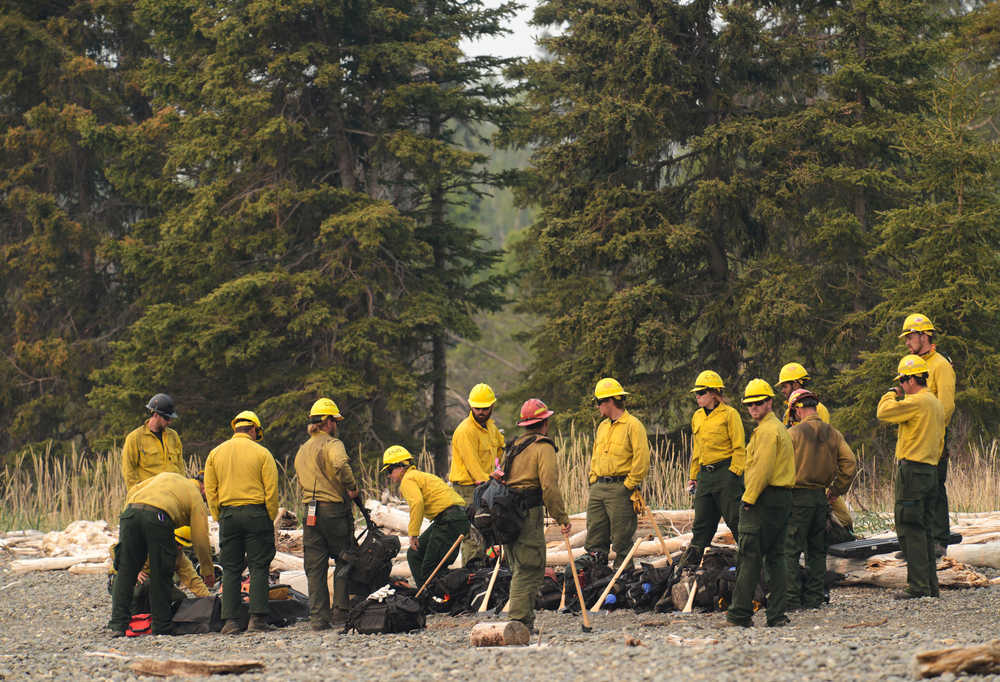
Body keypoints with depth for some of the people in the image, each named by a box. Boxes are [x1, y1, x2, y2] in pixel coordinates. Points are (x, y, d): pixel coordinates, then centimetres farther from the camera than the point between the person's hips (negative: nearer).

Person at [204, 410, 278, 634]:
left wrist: (219, 518, 12)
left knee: (230, 570, 6)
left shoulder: (215, 454, 9)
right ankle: (258, 617, -6)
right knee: (259, 567, 1)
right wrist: (271, 518, 3)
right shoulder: (261, 453, -1)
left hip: (227, 515, 3)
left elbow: (210, 491, 7)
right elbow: (271, 490, -5)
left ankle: (230, 620, 1)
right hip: (256, 513, -3)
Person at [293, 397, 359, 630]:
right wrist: (351, 487, -17)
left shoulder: (301, 451, 17)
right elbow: (340, 465, -28)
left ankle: (318, 617, 3)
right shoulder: (332, 444, -8)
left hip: (310, 512, 6)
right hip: (335, 509, -6)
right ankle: (341, 609, 4)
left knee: (315, 567, 6)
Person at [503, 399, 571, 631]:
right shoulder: (543, 447, -6)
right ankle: (520, 619, -15)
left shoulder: (515, 447, 20)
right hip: (528, 514, -8)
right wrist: (562, 518, -14)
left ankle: (523, 619, 14)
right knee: (530, 570, -8)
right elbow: (549, 485, -16)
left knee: (520, 569, 14)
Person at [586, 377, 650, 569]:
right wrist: (593, 482, 14)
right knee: (595, 539, 6)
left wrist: (629, 486, -14)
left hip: (620, 488, -8)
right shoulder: (602, 427, 19)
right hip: (598, 488, 8)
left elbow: (642, 459, -13)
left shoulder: (633, 425, -7)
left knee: (621, 540, -3)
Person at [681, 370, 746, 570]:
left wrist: (734, 473, -15)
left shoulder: (729, 414, -6)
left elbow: (739, 448, -7)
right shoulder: (697, 417, 16)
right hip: (705, 474, 7)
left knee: (735, 519, -5)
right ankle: (692, 558, 10)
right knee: (701, 521, 7)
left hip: (726, 472, -7)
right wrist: (693, 476, 21)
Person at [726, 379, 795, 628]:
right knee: (775, 556, 9)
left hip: (765, 498, -10)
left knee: (749, 556, -8)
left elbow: (762, 469, -20)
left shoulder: (766, 430, -12)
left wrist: (749, 498, -17)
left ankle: (740, 614, -8)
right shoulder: (780, 428, 21)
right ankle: (777, 614, 7)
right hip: (783, 498, 10)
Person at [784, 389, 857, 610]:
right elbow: (850, 464, 3)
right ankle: (813, 597, 15)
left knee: (790, 550, -2)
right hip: (821, 497, 5)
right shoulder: (834, 434, 6)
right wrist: (835, 490, 12)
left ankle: (792, 598, -7)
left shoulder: (793, 433, -9)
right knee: (817, 550, 14)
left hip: (797, 496, -5)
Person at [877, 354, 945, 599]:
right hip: (930, 471, 9)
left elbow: (883, 412, -12)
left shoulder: (916, 402, -14)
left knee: (910, 530, -8)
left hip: (912, 469, -9)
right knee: (925, 531, 12)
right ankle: (931, 584, 13)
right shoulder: (936, 404, 17)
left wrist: (893, 393, 5)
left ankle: (918, 585, -11)